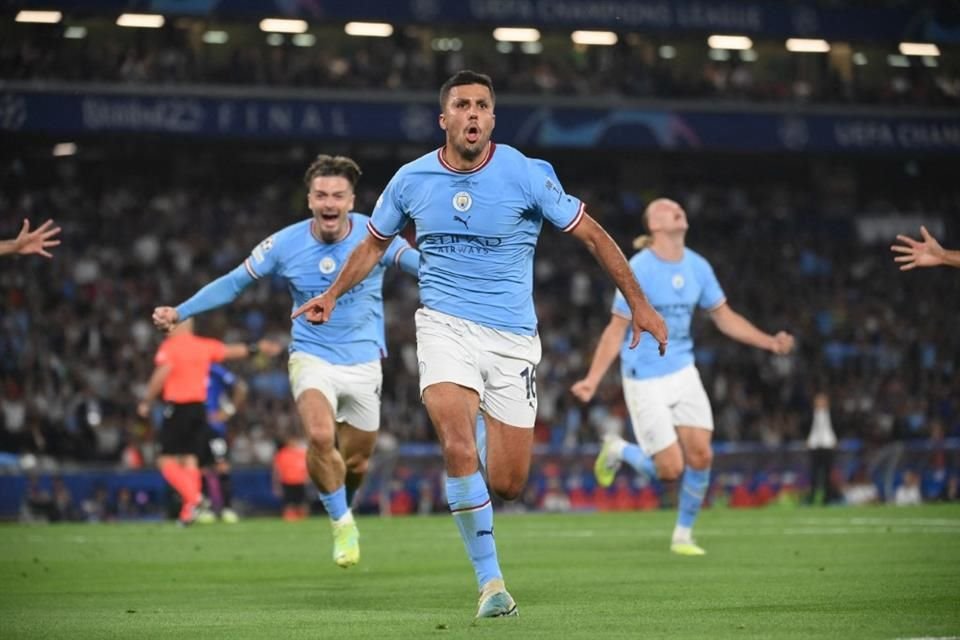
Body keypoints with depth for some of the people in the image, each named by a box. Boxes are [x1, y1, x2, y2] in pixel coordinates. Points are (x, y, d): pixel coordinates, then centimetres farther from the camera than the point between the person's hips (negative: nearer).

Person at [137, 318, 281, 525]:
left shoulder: (170, 346, -7)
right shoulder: (205, 346, 9)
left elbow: (161, 374, -17)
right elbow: (232, 351, 21)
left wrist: (146, 401, -9)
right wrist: (257, 347, 36)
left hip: (177, 408, -6)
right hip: (199, 407, 6)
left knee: (167, 460, -3)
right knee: (189, 459, 10)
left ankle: (194, 499, -22)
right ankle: (189, 511, 4)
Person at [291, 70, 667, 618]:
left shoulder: (527, 176, -8)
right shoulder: (411, 180, 0)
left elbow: (592, 234, 1)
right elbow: (375, 243, 20)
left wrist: (639, 304, 1)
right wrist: (333, 294, 16)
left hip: (513, 336, 0)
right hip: (446, 325, 0)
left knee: (507, 485, -2)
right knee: (458, 446, -26)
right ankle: (491, 582, -16)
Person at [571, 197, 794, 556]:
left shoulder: (697, 267, 3)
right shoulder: (638, 270, -14)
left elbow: (725, 317, 12)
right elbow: (617, 330, -11)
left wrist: (770, 342, 3)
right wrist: (592, 379, -18)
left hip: (683, 373, 5)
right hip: (646, 381, -5)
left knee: (700, 456, -4)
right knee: (670, 469, -8)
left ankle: (683, 535, 16)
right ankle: (617, 451, 23)